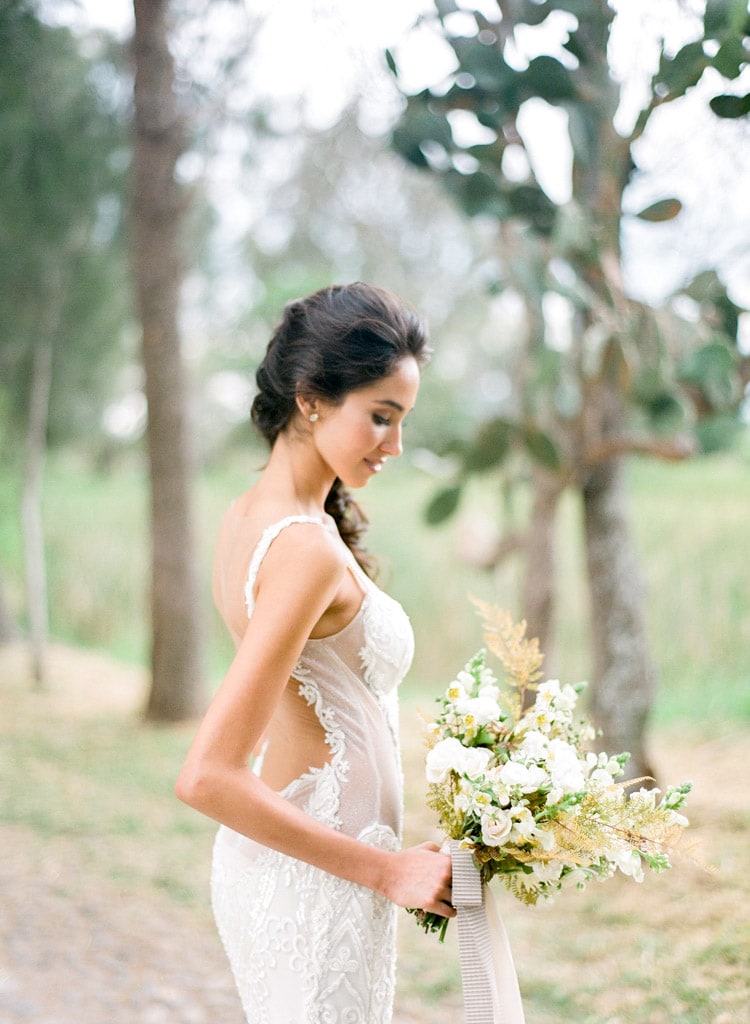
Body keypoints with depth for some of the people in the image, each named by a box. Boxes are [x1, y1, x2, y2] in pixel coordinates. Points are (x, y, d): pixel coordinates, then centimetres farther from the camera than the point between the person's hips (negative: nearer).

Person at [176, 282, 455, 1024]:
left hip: (264, 855, 9)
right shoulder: (309, 551, -22)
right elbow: (206, 778, -27)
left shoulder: (247, 514, 5)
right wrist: (385, 870, -21)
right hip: (316, 882, -9)